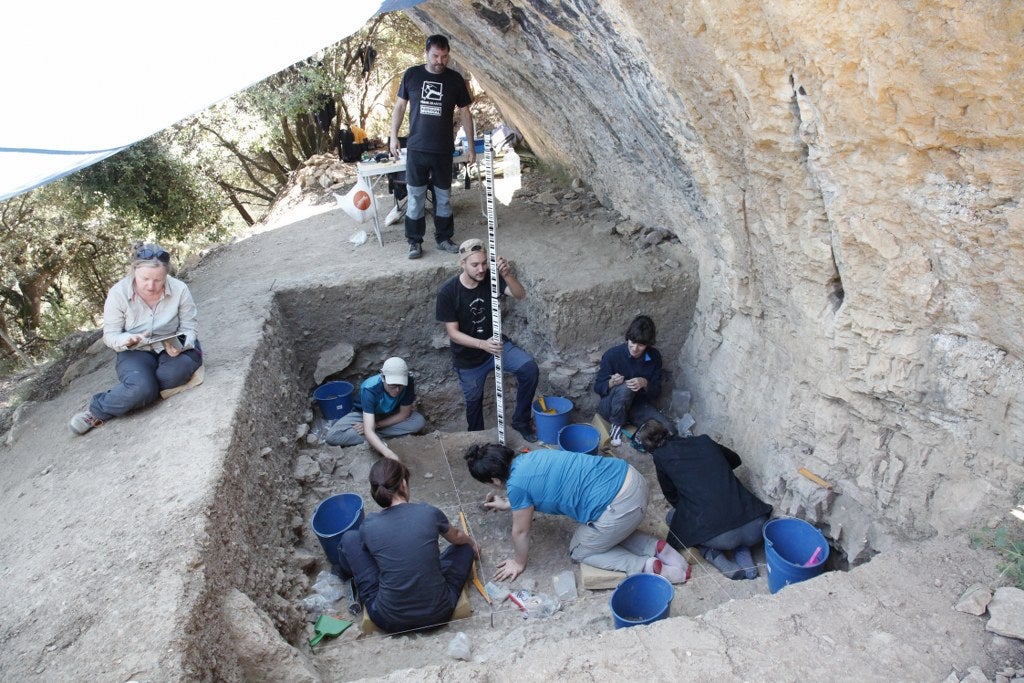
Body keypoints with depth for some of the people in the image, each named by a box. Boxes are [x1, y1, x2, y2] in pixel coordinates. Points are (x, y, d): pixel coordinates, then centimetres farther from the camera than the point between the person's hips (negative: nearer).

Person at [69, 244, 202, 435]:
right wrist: (126, 340, -30)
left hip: (174, 348, 2)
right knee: (142, 388, -35)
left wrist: (180, 345, -27)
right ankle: (93, 410, -6)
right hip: (136, 352, -1)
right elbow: (110, 335, -6)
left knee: (174, 372, -35)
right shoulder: (118, 293, -14)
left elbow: (189, 328, -4)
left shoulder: (179, 290, -14)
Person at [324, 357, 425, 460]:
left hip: (391, 416, 3)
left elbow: (404, 414, -16)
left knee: (420, 422, -24)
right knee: (332, 436, -26)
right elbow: (369, 431, -46)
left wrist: (376, 425, -23)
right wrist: (389, 454, -60)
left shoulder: (408, 383, -31)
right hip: (364, 414, -3)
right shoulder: (370, 389, -39)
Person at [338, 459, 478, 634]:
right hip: (438, 615, 0)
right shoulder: (429, 513, -9)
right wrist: (473, 545, 38)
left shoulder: (368, 526, -9)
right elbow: (457, 537, 14)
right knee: (465, 547, 22)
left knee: (350, 537, 12)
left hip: (389, 621, 0)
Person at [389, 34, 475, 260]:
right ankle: (414, 241, 13)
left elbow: (465, 113, 5)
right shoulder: (411, 75, 0)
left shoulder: (455, 80, 1)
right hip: (416, 148, -1)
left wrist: (471, 145, 3)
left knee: (444, 196, 9)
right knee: (415, 196, 3)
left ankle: (444, 238, 22)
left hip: (443, 150, 1)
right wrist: (393, 136, 1)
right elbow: (400, 107, 7)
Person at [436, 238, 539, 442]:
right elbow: (453, 333, -19)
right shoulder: (447, 292, -21)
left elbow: (521, 295, -25)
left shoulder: (491, 278, -14)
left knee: (530, 368, -21)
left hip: (496, 343, 2)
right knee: (473, 400, 16)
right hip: (468, 357, -2)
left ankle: (521, 420, 0)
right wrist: (482, 344, -34)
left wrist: (507, 275, -45)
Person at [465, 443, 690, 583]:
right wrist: (507, 504, 49)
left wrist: (519, 563, 22)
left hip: (619, 506, -9)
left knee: (580, 551, 17)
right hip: (628, 475, 9)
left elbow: (520, 532, 4)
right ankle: (658, 548, 16)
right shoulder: (526, 458, 15)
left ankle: (648, 567, 3)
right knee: (610, 534, 34)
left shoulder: (515, 485, -10)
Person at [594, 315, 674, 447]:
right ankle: (616, 426, -14)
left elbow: (657, 391, -1)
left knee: (667, 429, -21)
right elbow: (598, 387, -8)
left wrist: (645, 384, -25)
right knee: (625, 388, -37)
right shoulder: (612, 355, -17)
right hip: (612, 406, -3)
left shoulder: (654, 357, -6)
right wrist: (612, 383, -32)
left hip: (638, 406, 3)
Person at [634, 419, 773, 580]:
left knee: (672, 516, 26)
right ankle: (744, 556, 15)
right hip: (757, 528, 4)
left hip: (719, 536, -4)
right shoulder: (704, 441, 18)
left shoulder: (661, 456, 8)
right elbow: (735, 460, 36)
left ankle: (715, 556, 6)